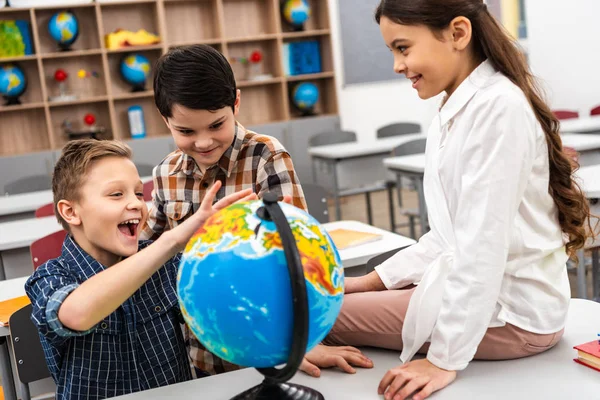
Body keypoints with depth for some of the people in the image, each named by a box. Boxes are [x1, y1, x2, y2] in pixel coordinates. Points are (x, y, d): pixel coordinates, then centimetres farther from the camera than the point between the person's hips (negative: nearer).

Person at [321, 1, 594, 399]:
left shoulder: (498, 106, -19)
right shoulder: (461, 110, 11)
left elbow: (483, 243, -24)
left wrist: (445, 358, -22)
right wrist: (374, 281, 9)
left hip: (512, 312, -9)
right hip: (478, 289, 9)